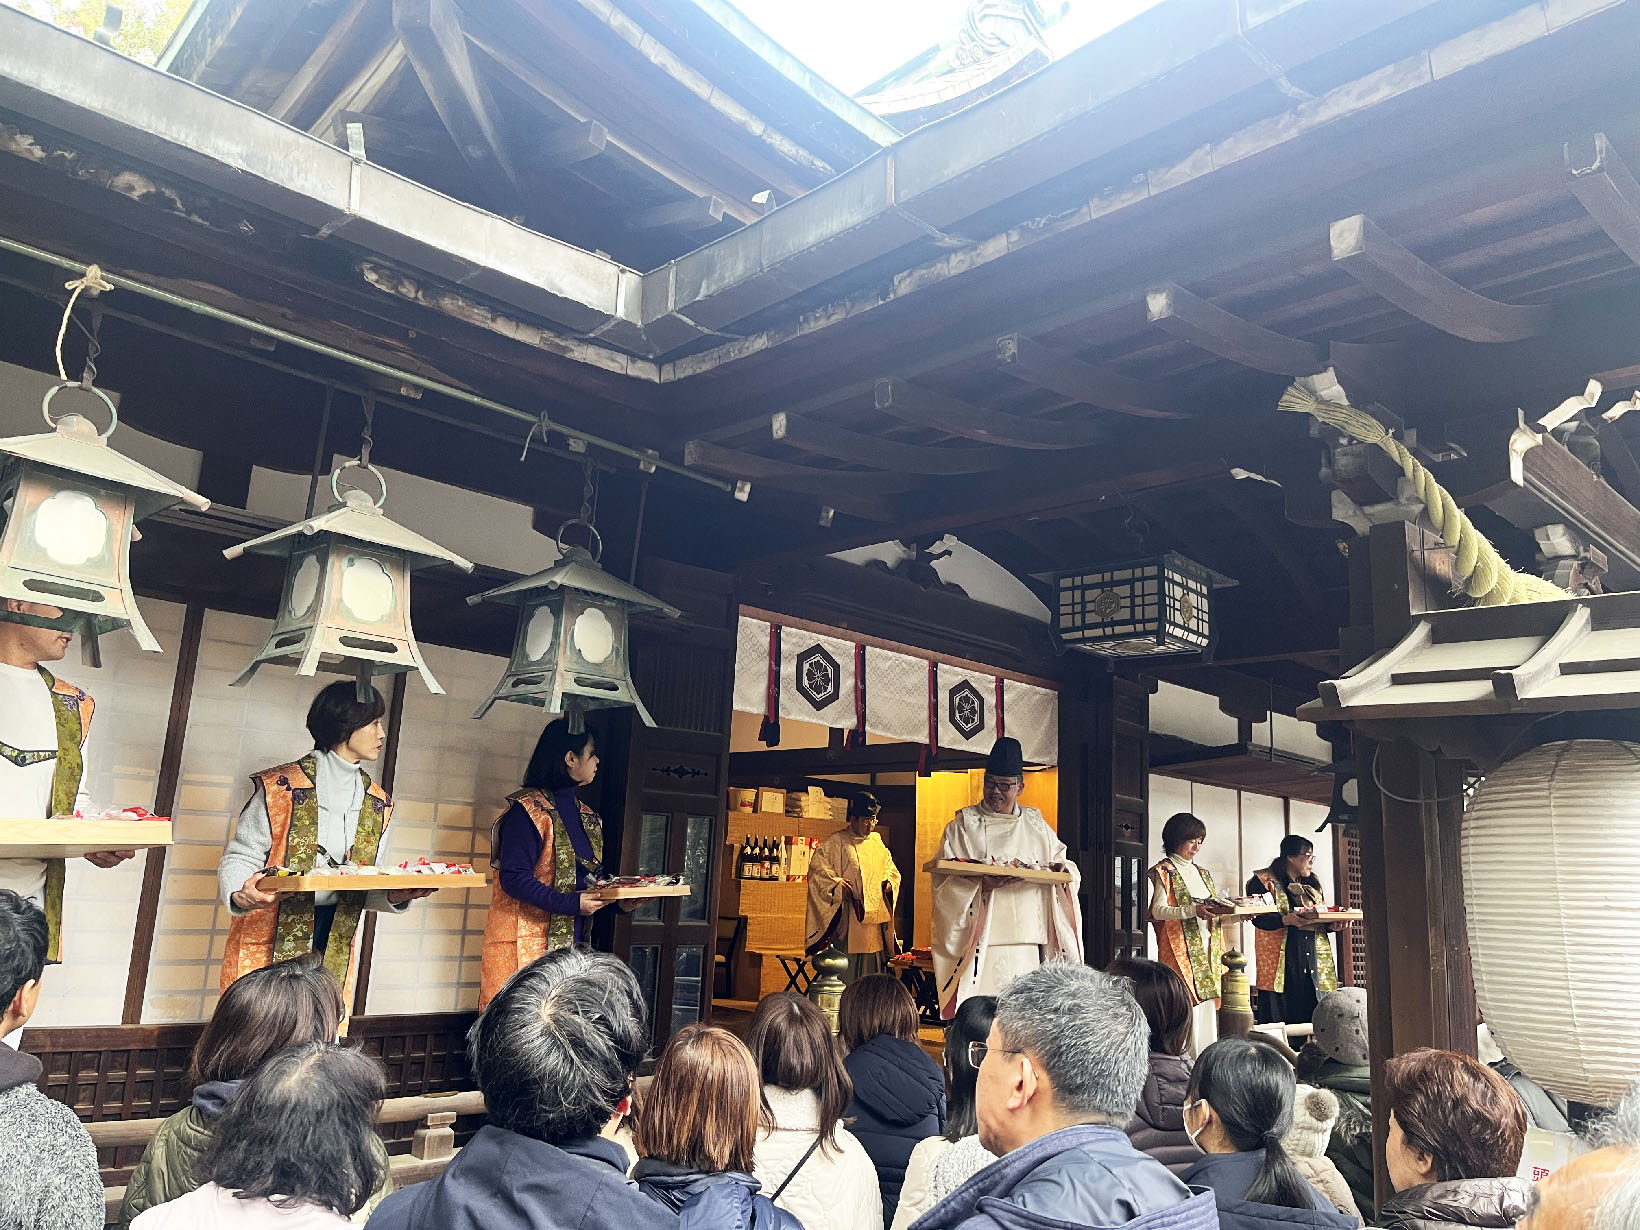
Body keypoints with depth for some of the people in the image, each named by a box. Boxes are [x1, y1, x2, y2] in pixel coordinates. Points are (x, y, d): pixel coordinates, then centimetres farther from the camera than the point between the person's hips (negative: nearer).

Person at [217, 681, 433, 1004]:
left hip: (336, 949, 4)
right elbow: (239, 857, -4)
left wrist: (394, 896, -9)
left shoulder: (377, 804, 9)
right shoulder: (282, 786, -6)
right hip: (269, 944, -4)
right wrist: (240, 895, -25)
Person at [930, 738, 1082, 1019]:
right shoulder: (963, 825, 6)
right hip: (981, 942, -3)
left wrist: (1063, 870, -2)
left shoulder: (1036, 825, 17)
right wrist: (980, 883, -20)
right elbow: (943, 879, -2)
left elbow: (1065, 864, 23)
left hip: (1028, 942, 3)